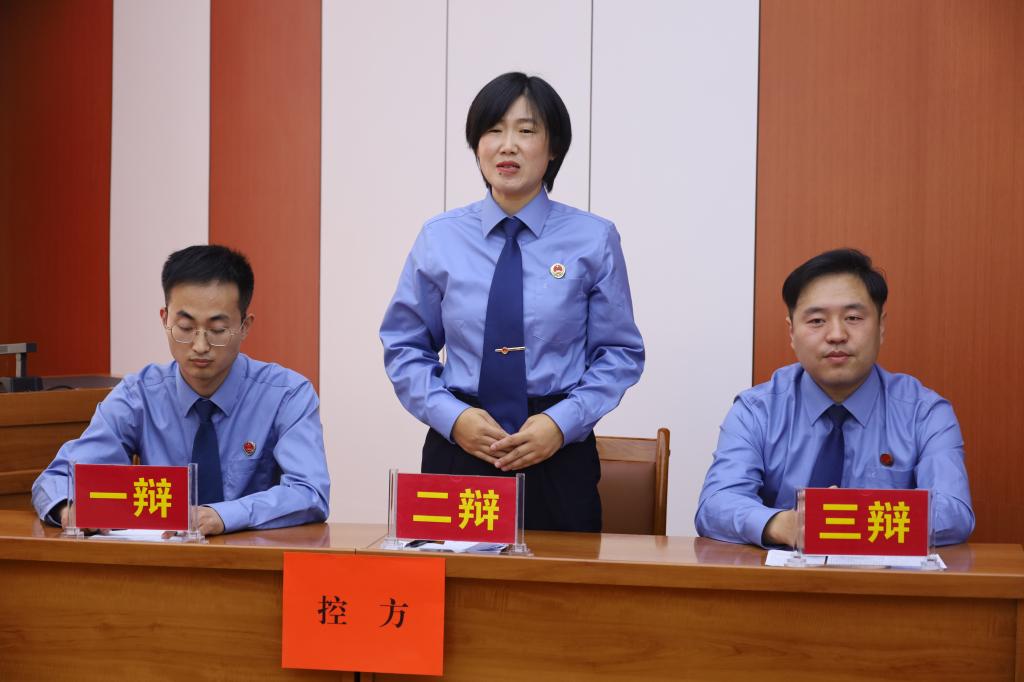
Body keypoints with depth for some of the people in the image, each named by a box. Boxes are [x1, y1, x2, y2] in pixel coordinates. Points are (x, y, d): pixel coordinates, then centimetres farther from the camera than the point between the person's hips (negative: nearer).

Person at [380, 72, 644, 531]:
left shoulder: (593, 239, -1)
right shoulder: (440, 238, 2)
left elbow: (620, 353, 2)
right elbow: (404, 347, 7)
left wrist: (561, 423, -11)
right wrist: (452, 416, -8)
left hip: (558, 455, -1)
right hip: (457, 449, 1)